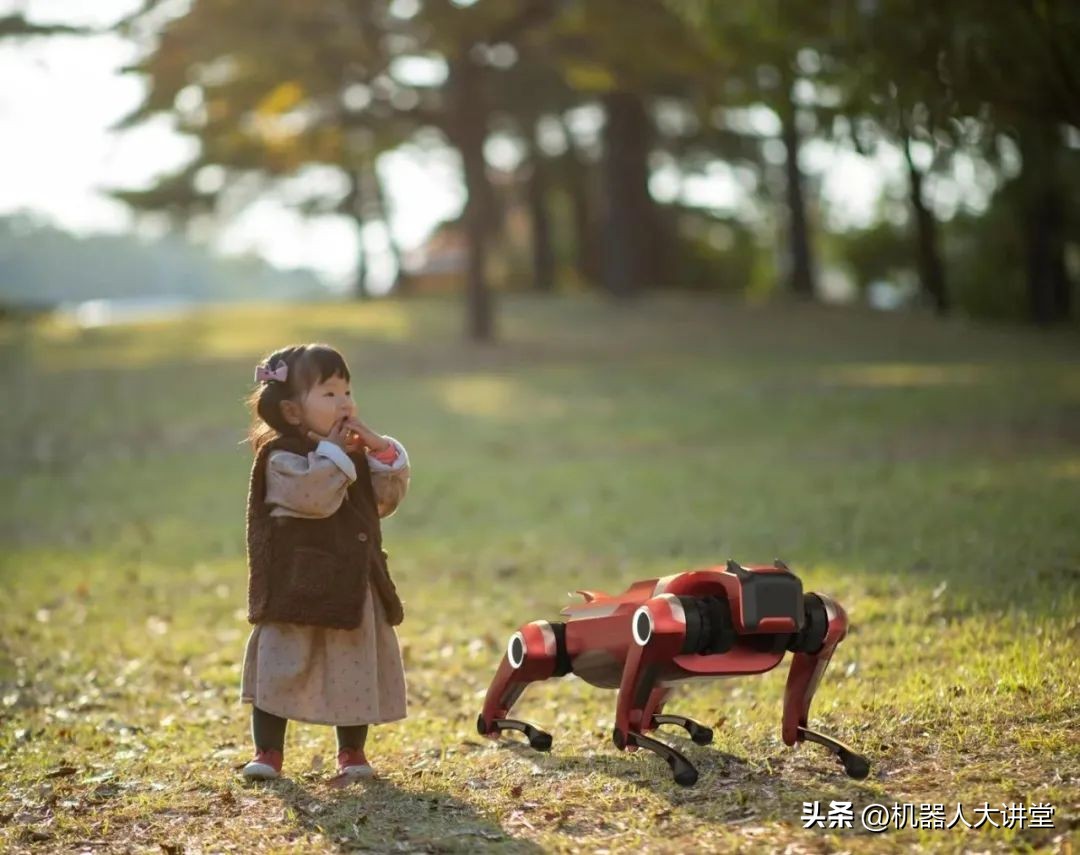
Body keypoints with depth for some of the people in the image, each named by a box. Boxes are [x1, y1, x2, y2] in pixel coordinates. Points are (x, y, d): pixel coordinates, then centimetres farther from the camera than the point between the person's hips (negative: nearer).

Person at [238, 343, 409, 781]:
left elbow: (387, 498, 8)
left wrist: (380, 450, -3)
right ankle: (268, 751, 7)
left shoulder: (354, 454, 12)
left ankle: (352, 750, 22)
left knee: (356, 667, 10)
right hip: (298, 584, -6)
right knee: (283, 665, -2)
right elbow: (316, 496, -26)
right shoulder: (281, 456, -11)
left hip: (353, 583, 6)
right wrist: (331, 449, -18)